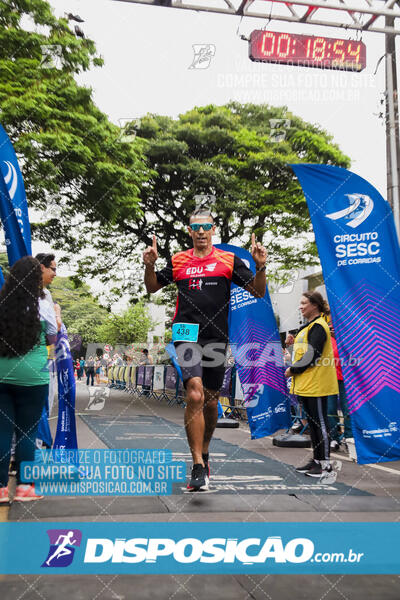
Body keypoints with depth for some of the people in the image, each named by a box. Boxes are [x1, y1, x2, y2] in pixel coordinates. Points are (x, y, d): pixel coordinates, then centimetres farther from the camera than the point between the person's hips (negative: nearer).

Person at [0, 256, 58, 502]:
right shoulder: (42, 306, -7)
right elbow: (53, 339, 5)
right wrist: (55, 318, 19)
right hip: (32, 377, -3)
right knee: (27, 432, 7)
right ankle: (24, 487, 13)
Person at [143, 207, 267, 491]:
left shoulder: (228, 260, 6)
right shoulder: (177, 261, 9)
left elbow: (258, 292, 6)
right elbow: (152, 287, 20)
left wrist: (261, 266, -11)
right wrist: (150, 265, 2)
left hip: (217, 338, 1)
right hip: (187, 336, -1)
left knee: (211, 401, 12)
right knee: (195, 395, -19)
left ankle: (204, 452, 36)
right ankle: (199, 466, -13)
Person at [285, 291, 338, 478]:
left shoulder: (318, 326, -13)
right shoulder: (307, 326, 18)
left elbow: (312, 355, -20)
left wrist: (292, 370, -11)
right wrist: (293, 342, 4)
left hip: (316, 384, -10)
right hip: (306, 384, 10)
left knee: (320, 422, -4)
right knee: (312, 422, 15)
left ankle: (325, 463, 4)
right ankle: (316, 459, 24)